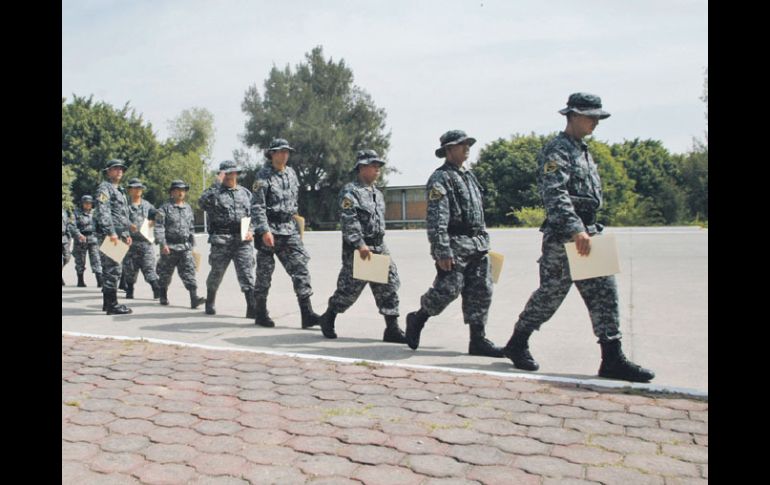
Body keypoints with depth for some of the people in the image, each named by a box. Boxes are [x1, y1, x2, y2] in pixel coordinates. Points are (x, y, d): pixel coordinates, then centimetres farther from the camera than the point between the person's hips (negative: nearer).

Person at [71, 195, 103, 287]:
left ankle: (100, 281, -14)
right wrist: (79, 235, -27)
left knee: (96, 259, -8)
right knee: (80, 261, 7)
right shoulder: (77, 213, -1)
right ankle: (80, 281, 20)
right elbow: (73, 226, -12)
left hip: (93, 239, 1)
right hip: (80, 240, -1)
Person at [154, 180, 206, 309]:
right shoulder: (165, 208, -3)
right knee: (165, 274, 9)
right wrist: (162, 243, -19)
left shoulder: (188, 208, 14)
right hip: (170, 246, -3)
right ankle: (163, 297, 26)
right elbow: (159, 227, -10)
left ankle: (194, 298, -17)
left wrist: (192, 243, 20)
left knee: (189, 271, -9)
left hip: (185, 247, 3)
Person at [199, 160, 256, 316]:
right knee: (216, 274, 9)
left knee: (247, 274, -9)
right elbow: (203, 203, -18)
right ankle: (210, 303, 30)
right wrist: (217, 183, -18)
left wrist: (250, 230, 2)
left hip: (243, 240, 2)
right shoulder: (215, 191, 3)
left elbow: (253, 215, 20)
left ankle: (252, 308, -14)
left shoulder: (245, 193, 16)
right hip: (221, 240, -2)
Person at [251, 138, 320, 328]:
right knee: (264, 273, 5)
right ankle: (261, 314, 17)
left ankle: (307, 314, -6)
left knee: (300, 268, -4)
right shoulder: (263, 176, -9)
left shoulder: (291, 174, 11)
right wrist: (265, 230, -21)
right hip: (270, 230, -6)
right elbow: (257, 206, -14)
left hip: (289, 229, 6)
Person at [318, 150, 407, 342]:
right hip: (358, 249, -8)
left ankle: (392, 329, 2)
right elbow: (349, 221, -20)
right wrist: (360, 244, -26)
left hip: (379, 247, 8)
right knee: (349, 288, 1)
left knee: (389, 286, 0)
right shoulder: (350, 191, -10)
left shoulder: (377, 194, 17)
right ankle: (328, 319, 23)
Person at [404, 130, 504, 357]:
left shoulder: (469, 176, 20)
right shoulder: (440, 179, -8)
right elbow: (436, 219, -17)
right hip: (455, 245, -8)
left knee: (481, 292, 4)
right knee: (448, 289, -9)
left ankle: (478, 340, 9)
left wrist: (484, 241, 21)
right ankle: (417, 319, 14)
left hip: (478, 245, 8)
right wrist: (442, 251, -23)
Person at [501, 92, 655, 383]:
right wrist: (576, 230, -32)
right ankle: (517, 344, 19)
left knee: (604, 292, 2)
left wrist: (588, 230, 21)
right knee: (551, 293, 1)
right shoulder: (556, 151, -11)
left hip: (588, 233, 9)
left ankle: (613, 360, 3)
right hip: (563, 237, -9)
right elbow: (555, 195, -24)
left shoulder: (583, 151, 19)